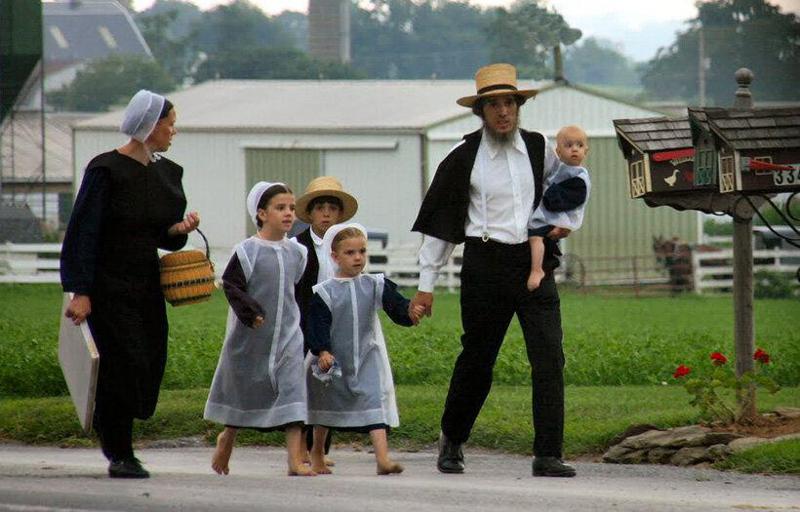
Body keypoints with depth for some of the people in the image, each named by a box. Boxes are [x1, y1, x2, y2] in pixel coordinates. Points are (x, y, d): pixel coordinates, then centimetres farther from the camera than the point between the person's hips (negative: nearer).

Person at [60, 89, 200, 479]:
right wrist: (79, 292, -17)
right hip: (108, 286, -7)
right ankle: (120, 455, -1)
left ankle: (111, 435, 26)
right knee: (125, 363, -11)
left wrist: (179, 230, -5)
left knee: (151, 363, 3)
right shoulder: (106, 169, -11)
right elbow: (83, 231, -12)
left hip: (146, 286, 7)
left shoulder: (166, 172, 11)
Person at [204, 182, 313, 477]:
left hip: (287, 334, 3)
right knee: (243, 387, 12)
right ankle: (227, 438, 39)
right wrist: (251, 312, -20)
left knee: (292, 391, -10)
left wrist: (300, 318, 13)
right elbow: (231, 285, -11)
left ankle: (295, 459, -15)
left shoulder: (296, 252, 6)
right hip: (252, 336, -3)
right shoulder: (248, 251, -9)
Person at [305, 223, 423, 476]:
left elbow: (395, 304, -14)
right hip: (333, 360, 0)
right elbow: (318, 325, -12)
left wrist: (410, 311, -36)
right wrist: (322, 351, -27)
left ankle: (383, 457, -26)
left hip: (367, 359, 1)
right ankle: (317, 453, 39)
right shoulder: (324, 293, -7)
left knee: (375, 402, -16)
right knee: (327, 407, 17)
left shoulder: (375, 286, -1)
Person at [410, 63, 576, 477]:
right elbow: (439, 222, 3)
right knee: (477, 358, 7)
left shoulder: (540, 149, 6)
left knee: (549, 356, -10)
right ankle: (452, 440, 30)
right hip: (486, 265, -2)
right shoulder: (464, 158, -2)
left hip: (535, 262, 2)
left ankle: (548, 455, -9)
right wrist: (426, 284, 2)